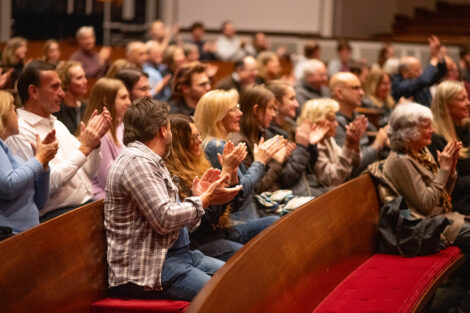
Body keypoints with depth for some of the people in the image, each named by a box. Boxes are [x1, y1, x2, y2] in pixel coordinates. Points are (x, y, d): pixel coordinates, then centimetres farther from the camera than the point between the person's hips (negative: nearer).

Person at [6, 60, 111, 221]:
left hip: (87, 204, 9)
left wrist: (96, 138, 3)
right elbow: (49, 183, -18)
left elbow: (88, 172, 20)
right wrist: (84, 148, -14)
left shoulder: (58, 125, 21)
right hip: (55, 213, -9)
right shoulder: (20, 133, -8)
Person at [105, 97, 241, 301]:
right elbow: (165, 219, -19)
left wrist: (197, 196, 8)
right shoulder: (136, 162, -13)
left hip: (174, 253, 10)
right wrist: (205, 200, -8)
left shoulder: (151, 162, 20)